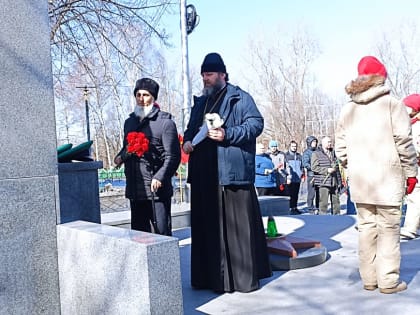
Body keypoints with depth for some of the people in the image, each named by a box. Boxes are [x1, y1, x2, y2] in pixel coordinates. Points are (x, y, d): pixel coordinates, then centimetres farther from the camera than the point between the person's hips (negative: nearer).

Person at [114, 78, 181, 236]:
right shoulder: (129, 122, 16)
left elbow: (172, 156, -9)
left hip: (157, 189, -6)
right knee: (138, 233, 13)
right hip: (134, 189, 6)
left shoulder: (165, 122, -4)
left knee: (163, 232, -2)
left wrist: (160, 177, -21)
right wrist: (121, 157, 6)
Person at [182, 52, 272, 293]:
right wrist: (187, 141, 4)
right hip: (204, 174, 7)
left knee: (237, 225, -3)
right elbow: (191, 128, 27)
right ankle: (210, 276, 18)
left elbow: (256, 124, -8)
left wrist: (227, 135, -19)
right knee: (207, 226, 9)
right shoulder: (200, 102, 22)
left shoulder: (240, 98, 1)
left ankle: (245, 276, 7)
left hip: (232, 173, -7)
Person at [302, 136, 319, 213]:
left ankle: (318, 208, 17)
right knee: (311, 193, -4)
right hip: (311, 175, -5)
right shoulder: (306, 152, -1)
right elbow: (305, 163, -13)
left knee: (319, 192, 7)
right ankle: (310, 208, 5)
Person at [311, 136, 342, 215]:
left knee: (336, 201, 9)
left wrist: (339, 181, 18)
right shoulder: (316, 154, -1)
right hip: (323, 183, -6)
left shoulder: (333, 153, 19)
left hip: (334, 182, 6)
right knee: (324, 202, -6)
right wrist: (327, 170, -16)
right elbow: (314, 167, -11)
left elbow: (337, 168, 22)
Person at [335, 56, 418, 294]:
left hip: (359, 181, 5)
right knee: (389, 229, 2)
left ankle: (369, 278, 17)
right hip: (387, 179, -4)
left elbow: (341, 148, 9)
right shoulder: (392, 104, -6)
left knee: (366, 227, 11)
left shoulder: (348, 109, 9)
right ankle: (388, 280, 7)